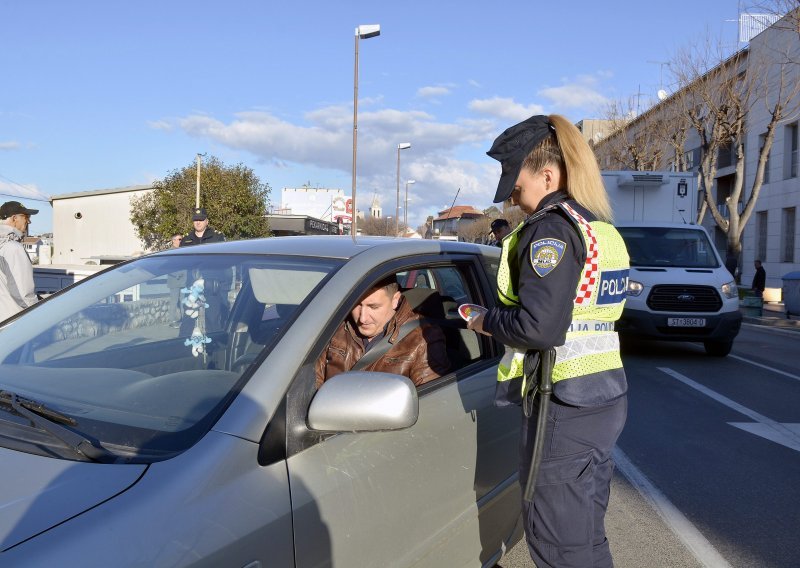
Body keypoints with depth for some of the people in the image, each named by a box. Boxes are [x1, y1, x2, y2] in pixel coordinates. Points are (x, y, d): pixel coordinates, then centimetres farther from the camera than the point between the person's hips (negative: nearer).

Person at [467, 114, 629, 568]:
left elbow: (539, 327, -24)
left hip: (564, 408, -10)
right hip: (608, 395, 10)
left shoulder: (550, 228, -16)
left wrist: (484, 320, -7)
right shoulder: (603, 229, 12)